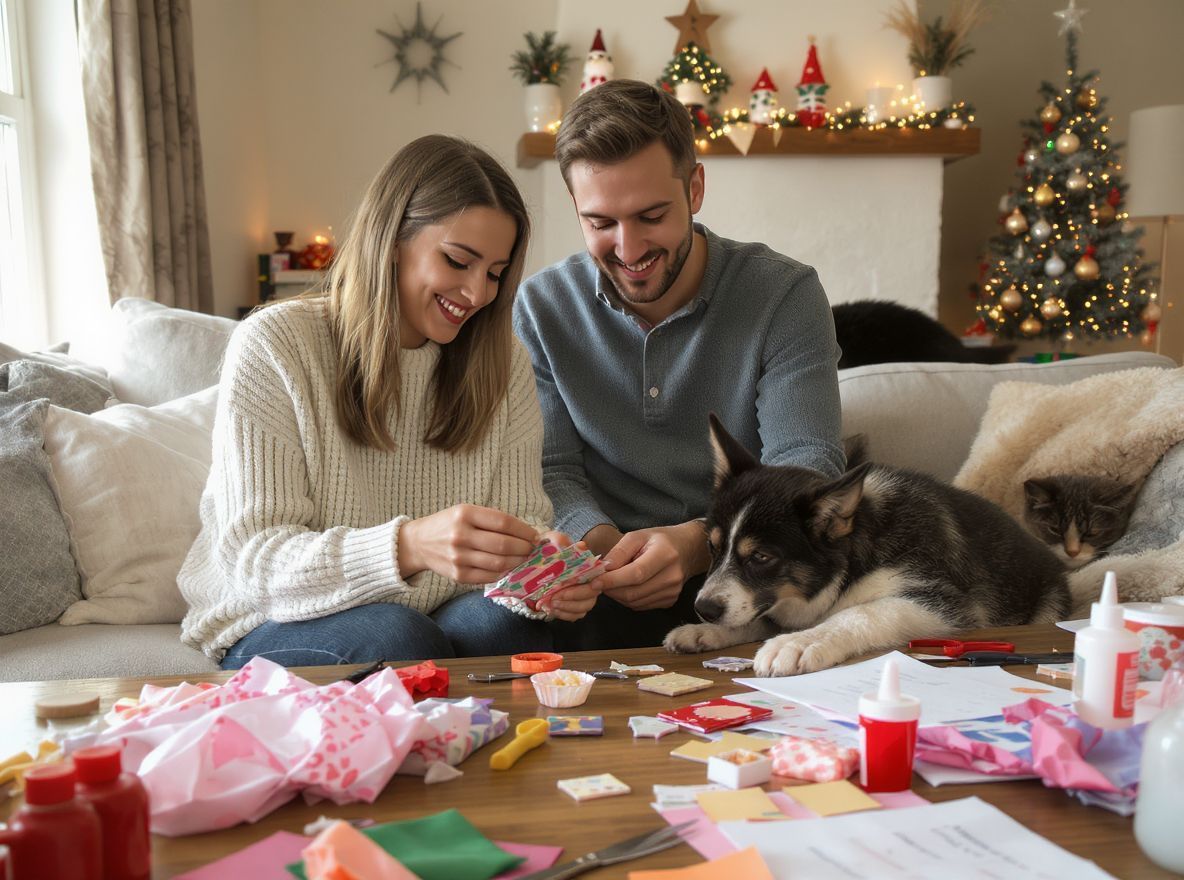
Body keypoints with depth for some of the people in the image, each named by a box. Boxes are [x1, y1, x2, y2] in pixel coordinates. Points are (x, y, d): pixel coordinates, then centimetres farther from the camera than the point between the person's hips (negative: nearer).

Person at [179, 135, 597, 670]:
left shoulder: (502, 361, 4)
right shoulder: (273, 346, -11)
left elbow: (523, 515, 0)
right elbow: (253, 559, -18)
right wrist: (408, 546, -37)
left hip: (444, 619, 4)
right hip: (280, 627, -3)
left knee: (504, 621, -29)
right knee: (396, 634, -34)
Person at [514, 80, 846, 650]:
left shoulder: (785, 296, -5)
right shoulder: (542, 307, 3)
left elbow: (806, 465, -13)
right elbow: (552, 472, 2)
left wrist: (696, 544, -33)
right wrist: (603, 542, -22)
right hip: (607, 593, 1)